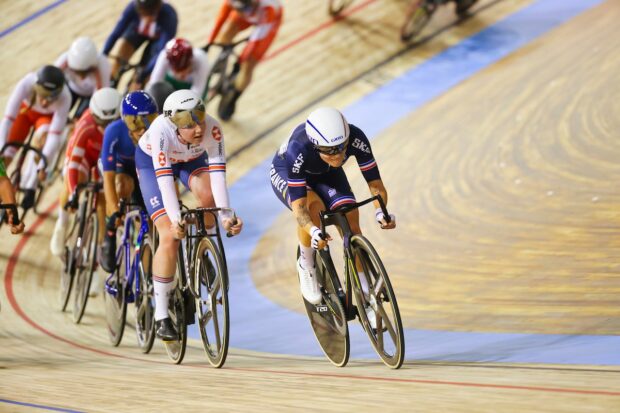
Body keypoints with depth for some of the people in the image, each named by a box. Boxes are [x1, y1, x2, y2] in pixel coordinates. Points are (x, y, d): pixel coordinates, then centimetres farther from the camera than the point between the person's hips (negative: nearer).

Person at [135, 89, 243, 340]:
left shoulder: (212, 129, -34)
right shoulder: (161, 130, -40)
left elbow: (217, 173, -37)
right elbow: (164, 178, -45)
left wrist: (226, 216, -49)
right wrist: (175, 219, -56)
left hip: (192, 160, 2)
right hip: (152, 163, -2)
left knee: (206, 193, -33)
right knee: (170, 236, -17)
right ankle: (161, 317, -7)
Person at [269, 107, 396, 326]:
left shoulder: (356, 139, -35)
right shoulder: (298, 150, -43)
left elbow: (375, 184, -28)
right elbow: (298, 206, -43)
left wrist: (380, 211, -49)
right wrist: (313, 232, -62)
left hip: (327, 175, 3)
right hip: (285, 174, -3)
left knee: (351, 224, -18)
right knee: (314, 207, -35)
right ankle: (306, 267, -8)